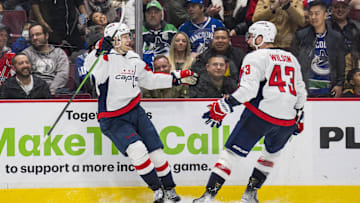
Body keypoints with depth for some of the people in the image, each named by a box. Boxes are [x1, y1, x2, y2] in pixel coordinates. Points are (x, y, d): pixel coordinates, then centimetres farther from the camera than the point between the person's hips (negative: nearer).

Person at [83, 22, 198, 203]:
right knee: (137, 150, -22)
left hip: (135, 112, 6)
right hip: (112, 119, -6)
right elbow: (90, 66, -33)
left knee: (155, 151, 3)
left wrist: (177, 77, 20)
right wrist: (100, 51, -49)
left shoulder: (134, 60, 10)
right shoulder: (106, 58, -12)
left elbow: (150, 79, 23)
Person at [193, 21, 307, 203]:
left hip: (260, 113, -6)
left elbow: (248, 89, -14)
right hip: (287, 120, 6)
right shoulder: (291, 58, 19)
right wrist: (298, 116, 31)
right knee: (272, 153, 29)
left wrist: (223, 107, -12)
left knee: (231, 152, 0)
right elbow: (301, 90, 21)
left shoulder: (256, 57, -1)